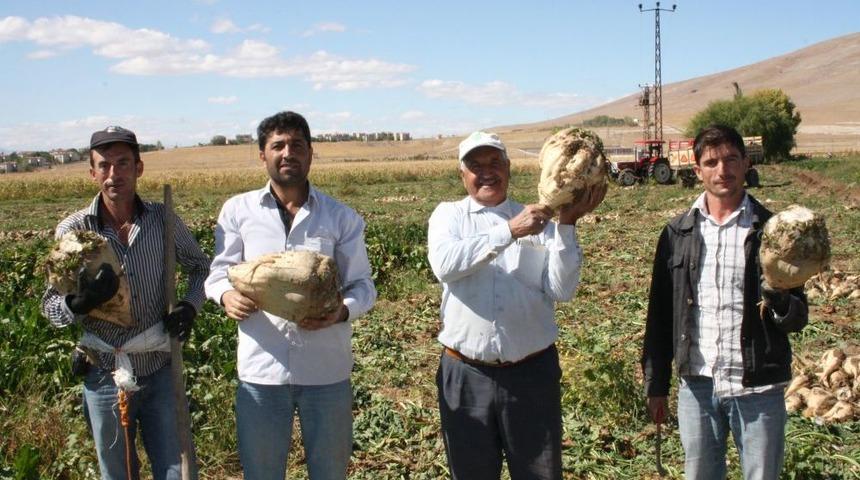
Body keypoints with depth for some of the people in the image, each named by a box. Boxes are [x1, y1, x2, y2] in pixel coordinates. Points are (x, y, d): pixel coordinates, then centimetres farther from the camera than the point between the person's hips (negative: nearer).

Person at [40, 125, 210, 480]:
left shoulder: (163, 219, -5)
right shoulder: (73, 230, -8)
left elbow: (200, 267, 11)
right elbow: (50, 306, -4)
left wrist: (190, 305, -8)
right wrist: (80, 304, -27)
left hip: (161, 372, 0)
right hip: (105, 377, 0)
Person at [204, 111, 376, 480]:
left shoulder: (341, 217, 3)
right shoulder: (238, 210, 3)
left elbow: (362, 286, 2)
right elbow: (218, 272, 5)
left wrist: (342, 311, -21)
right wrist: (227, 296, -19)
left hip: (327, 370, 0)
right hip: (261, 368, 0)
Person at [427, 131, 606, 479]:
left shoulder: (538, 220, 4)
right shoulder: (448, 215, 3)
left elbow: (561, 289, -7)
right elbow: (444, 264, -18)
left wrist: (568, 223, -17)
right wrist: (510, 231, -23)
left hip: (532, 372, 0)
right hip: (466, 375, 0)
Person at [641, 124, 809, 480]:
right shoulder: (677, 233, 3)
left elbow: (798, 318, -1)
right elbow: (660, 314, 6)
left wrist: (780, 301, -24)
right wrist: (656, 385, 6)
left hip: (757, 387, -2)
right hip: (696, 385, 2)